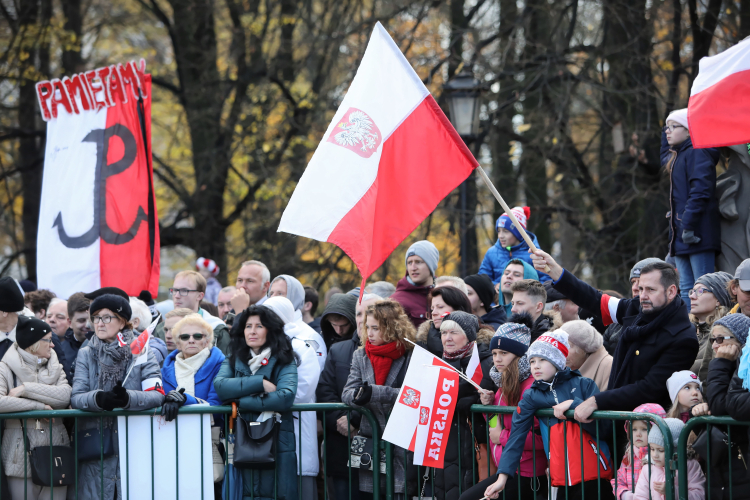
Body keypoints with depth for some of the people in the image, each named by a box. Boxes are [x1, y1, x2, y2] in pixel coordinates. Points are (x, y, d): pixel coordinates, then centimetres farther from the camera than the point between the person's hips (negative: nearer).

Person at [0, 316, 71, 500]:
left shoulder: (55, 367, 14)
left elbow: (66, 396, -7)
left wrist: (26, 389, -12)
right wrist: (38, 405, -17)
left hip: (55, 447, 4)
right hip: (21, 449, -4)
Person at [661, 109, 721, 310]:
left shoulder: (697, 153, -11)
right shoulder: (677, 155, 19)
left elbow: (700, 191, -20)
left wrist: (689, 225, -25)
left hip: (697, 233, -10)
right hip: (682, 233, 10)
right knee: (686, 289, 8)